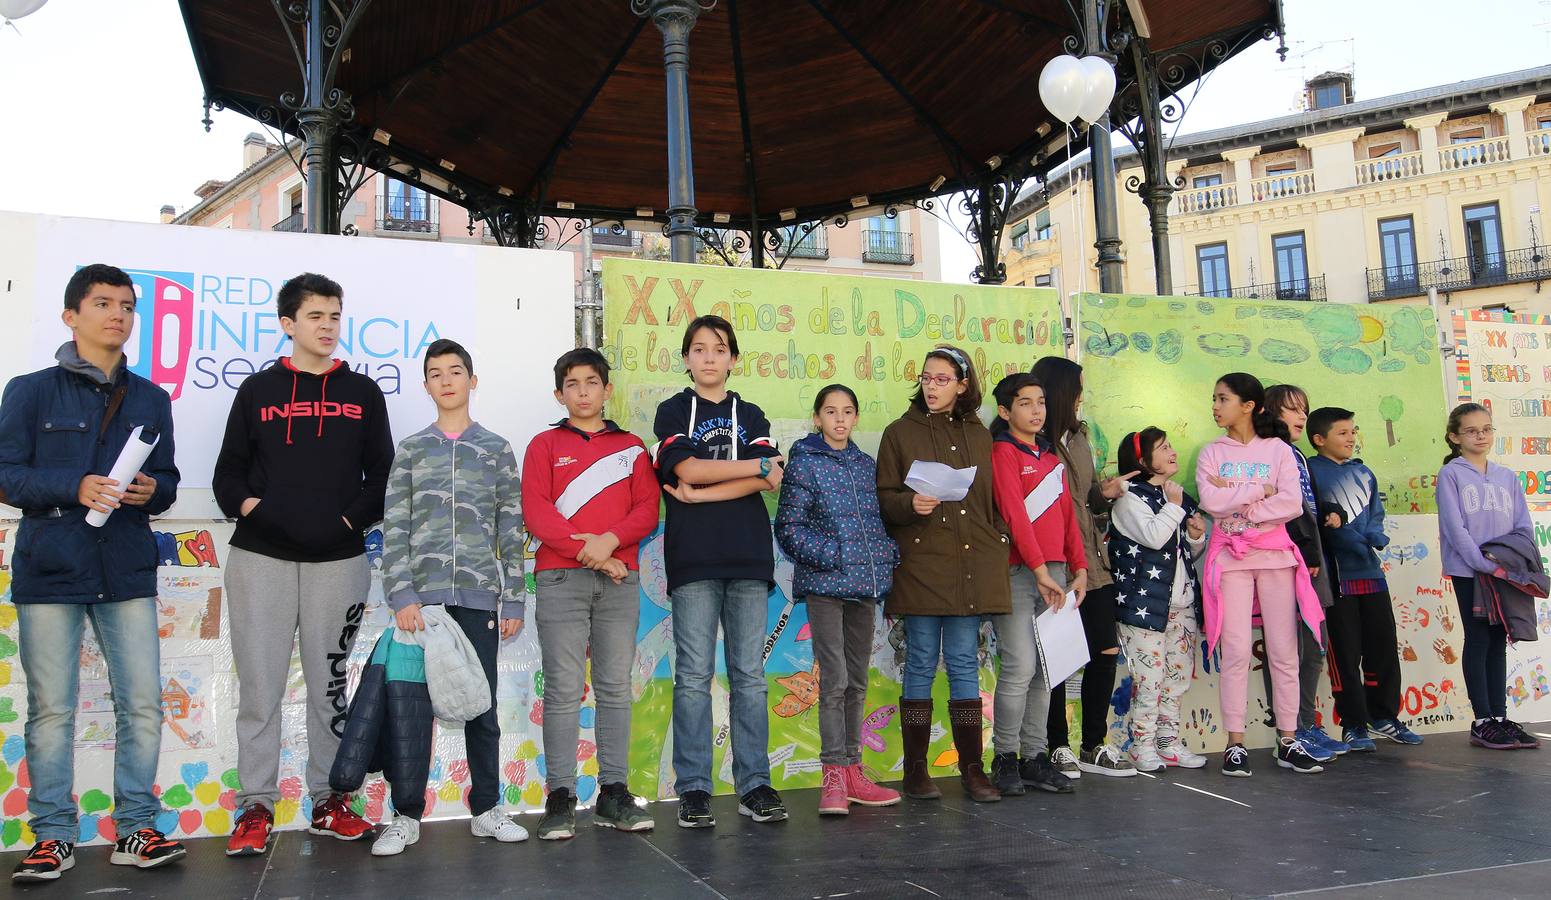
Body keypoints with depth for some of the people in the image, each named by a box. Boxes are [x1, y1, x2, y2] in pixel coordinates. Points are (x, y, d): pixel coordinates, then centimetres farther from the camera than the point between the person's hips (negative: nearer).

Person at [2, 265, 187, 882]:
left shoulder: (150, 400, 15)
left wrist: (152, 490, -7)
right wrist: (75, 488, -16)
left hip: (127, 574, 3)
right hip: (50, 572, -2)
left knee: (143, 705, 0)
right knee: (51, 710, 2)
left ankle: (136, 831, 11)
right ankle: (53, 837, 14)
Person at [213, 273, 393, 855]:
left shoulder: (362, 393, 9)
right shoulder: (258, 390, 8)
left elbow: (383, 474, 9)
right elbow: (229, 472, 9)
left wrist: (352, 519, -4)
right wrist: (250, 508, -10)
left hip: (339, 560, 1)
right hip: (261, 557, 0)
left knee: (330, 685, 7)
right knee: (259, 686, 1)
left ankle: (328, 802, 17)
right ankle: (256, 807, 11)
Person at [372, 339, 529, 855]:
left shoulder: (497, 450, 10)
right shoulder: (410, 451, 10)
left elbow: (511, 531, 7)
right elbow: (394, 530, 3)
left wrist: (513, 600, 2)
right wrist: (402, 595, -8)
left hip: (479, 596, 0)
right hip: (421, 595, 0)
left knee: (482, 705, 6)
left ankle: (486, 808, 17)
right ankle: (407, 816, 12)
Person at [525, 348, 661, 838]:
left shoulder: (632, 447, 16)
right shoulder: (545, 445, 11)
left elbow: (647, 510, 6)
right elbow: (535, 512, -1)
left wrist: (610, 540, -12)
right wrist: (586, 552, -10)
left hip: (619, 578, 2)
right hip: (559, 578, -2)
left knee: (615, 687, 2)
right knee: (564, 689, -4)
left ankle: (614, 793, 8)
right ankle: (560, 797, 0)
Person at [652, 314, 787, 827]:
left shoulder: (750, 415, 16)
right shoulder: (673, 412, 10)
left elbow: (763, 482, 0)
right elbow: (688, 467, -8)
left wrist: (702, 493, -9)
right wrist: (758, 464, -3)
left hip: (748, 557, 2)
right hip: (693, 558, -2)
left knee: (749, 675, 3)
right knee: (694, 676, -2)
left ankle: (755, 785, 9)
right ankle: (693, 789, 5)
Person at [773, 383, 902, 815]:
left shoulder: (867, 465, 14)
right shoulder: (804, 463, -2)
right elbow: (788, 526, -7)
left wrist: (888, 554, 3)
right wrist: (828, 554, -16)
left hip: (865, 583, 6)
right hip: (825, 583, -5)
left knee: (857, 681, 10)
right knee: (834, 679, -9)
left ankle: (852, 771, 19)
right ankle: (834, 774, 0)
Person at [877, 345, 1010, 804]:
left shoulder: (979, 435, 15)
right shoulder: (900, 433, 5)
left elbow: (993, 501, 18)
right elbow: (883, 498, 1)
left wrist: (998, 546, 6)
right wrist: (910, 504, -19)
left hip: (971, 566, 3)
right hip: (920, 562, -3)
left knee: (965, 663, 6)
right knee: (921, 664, 1)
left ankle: (973, 768, 12)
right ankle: (915, 770, 10)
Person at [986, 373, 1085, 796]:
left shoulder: (1050, 456, 20)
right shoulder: (1002, 451, -3)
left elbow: (1067, 515, 20)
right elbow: (1014, 514, -12)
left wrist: (1079, 568, 11)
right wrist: (1040, 571, -17)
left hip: (1054, 571, 7)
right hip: (1017, 571, -7)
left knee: (1046, 668, 6)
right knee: (1021, 666, -10)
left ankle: (1035, 757, 13)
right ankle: (1005, 758, 3)